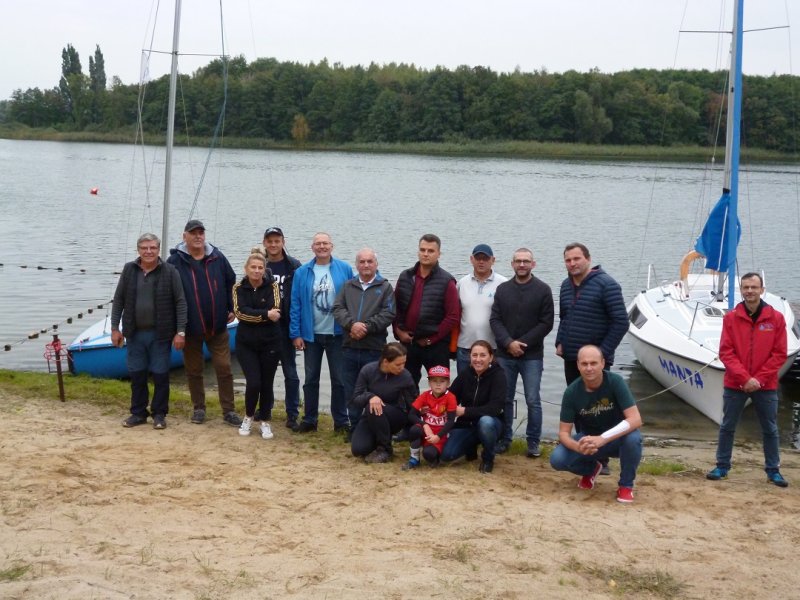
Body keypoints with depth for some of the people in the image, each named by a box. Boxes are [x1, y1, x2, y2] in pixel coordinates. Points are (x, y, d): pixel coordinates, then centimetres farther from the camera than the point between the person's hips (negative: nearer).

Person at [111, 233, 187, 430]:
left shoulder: (170, 272, -7)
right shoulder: (129, 270, 2)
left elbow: (180, 302, -6)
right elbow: (118, 300, 7)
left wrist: (181, 332, -11)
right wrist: (115, 328, 3)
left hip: (160, 334, -3)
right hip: (134, 333, 3)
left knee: (160, 375, 4)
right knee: (136, 374, 10)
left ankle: (159, 414, 17)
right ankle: (138, 413, 23)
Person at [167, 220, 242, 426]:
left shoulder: (217, 258, 1)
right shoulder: (175, 261, -5)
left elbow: (231, 283, 12)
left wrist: (232, 309, 8)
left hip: (217, 326, 1)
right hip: (190, 327, -1)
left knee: (224, 368, 1)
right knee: (193, 370, 10)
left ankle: (229, 410, 8)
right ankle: (199, 408, 23)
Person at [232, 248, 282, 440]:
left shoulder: (272, 286, -2)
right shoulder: (239, 288, 0)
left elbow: (274, 311, -15)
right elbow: (240, 312, -15)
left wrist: (252, 315, -14)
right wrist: (265, 314, -19)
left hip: (270, 343, 0)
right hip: (246, 343, 0)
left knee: (266, 384, 4)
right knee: (253, 382, -8)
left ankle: (265, 422, 22)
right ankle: (248, 417, 17)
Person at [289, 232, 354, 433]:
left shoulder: (344, 270, -4)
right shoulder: (302, 273, -1)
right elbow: (295, 304, -1)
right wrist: (295, 334, -4)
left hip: (337, 334, -1)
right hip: (311, 335, 1)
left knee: (339, 379, 8)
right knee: (311, 379, 12)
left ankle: (341, 420, 18)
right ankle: (309, 420, 22)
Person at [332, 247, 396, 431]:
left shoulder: (385, 287, 4)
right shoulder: (348, 286, 13)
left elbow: (388, 314, -7)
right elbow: (337, 309, 2)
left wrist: (366, 327, -15)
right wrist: (352, 324, -15)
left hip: (374, 349, -3)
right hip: (349, 347, 3)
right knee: (351, 391, 9)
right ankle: (355, 427, 20)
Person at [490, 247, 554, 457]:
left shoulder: (543, 290, -2)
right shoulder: (502, 289, 7)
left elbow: (546, 323, -6)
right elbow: (495, 320, 3)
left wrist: (523, 343, -12)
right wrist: (508, 343, -12)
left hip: (532, 356, -2)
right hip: (505, 355, 3)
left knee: (532, 400, 0)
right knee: (505, 399, 9)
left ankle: (533, 442, 10)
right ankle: (505, 438, 20)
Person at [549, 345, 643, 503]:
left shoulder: (615, 382, -24)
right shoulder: (572, 392, -17)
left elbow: (635, 419, -30)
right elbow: (564, 432, -13)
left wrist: (602, 439, -42)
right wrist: (578, 447, -38)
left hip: (617, 438, -2)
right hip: (587, 438, 2)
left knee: (633, 438, -37)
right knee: (557, 459, -23)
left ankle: (626, 484, -8)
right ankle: (591, 469, 12)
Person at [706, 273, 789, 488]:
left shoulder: (776, 318, -2)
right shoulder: (730, 318, -2)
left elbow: (779, 354, -2)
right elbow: (725, 352, -5)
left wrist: (759, 379, -11)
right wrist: (745, 378, -14)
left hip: (766, 386, 0)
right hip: (735, 385, 0)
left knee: (770, 429, 7)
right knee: (727, 427, 7)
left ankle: (773, 470, 18)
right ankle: (722, 466, 19)